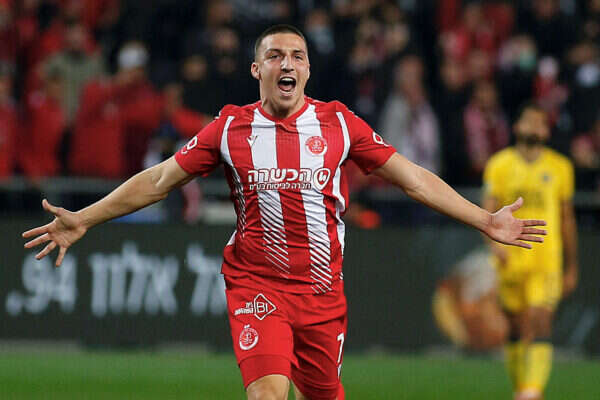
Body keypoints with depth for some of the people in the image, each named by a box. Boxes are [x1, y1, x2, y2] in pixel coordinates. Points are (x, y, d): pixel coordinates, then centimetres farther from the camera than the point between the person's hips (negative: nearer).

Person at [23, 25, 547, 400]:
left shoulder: (338, 124, 4)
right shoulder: (231, 128, 3)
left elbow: (412, 177, 7)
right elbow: (159, 180, 9)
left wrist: (484, 220, 3)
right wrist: (84, 219, 6)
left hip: (322, 292, 2)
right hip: (257, 288, -2)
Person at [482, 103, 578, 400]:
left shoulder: (560, 168, 7)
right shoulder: (499, 165, 5)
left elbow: (567, 219, 14)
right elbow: (488, 212, -2)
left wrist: (571, 267, 16)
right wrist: (495, 243, -21)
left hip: (547, 259, -1)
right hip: (511, 259, 1)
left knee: (540, 322, -15)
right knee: (517, 328, 7)